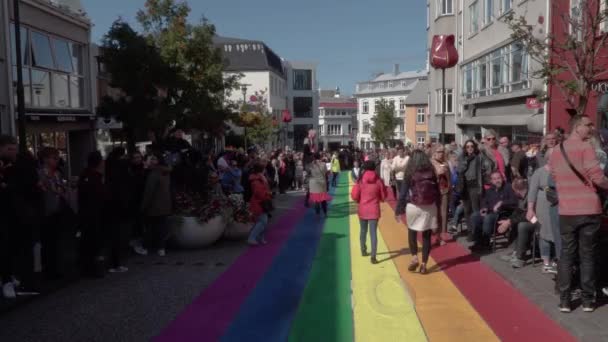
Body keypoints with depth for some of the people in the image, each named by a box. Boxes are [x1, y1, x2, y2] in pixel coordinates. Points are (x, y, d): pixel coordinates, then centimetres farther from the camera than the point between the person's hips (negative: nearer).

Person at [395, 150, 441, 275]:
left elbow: (403, 192, -6)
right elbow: (437, 192, 5)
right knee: (427, 235, 9)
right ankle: (424, 264, 10)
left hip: (413, 207, -2)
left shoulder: (410, 172, -5)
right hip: (430, 207, 2)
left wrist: (398, 210, 0)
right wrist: (438, 209, 12)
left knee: (412, 232, 18)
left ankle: (414, 258, 4)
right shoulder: (431, 172, 1)